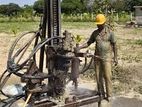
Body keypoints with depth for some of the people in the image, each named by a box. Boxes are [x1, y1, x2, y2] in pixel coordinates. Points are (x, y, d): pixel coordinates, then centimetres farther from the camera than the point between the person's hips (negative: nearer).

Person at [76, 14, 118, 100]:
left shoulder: (110, 32, -4)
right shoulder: (95, 33, 7)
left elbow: (114, 45, -2)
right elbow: (88, 43, 10)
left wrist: (115, 57, -5)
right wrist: (80, 47, -6)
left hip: (106, 57, -4)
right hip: (97, 57, 5)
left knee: (107, 76, -6)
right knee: (98, 76, 7)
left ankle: (109, 95, 0)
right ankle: (101, 93, 18)